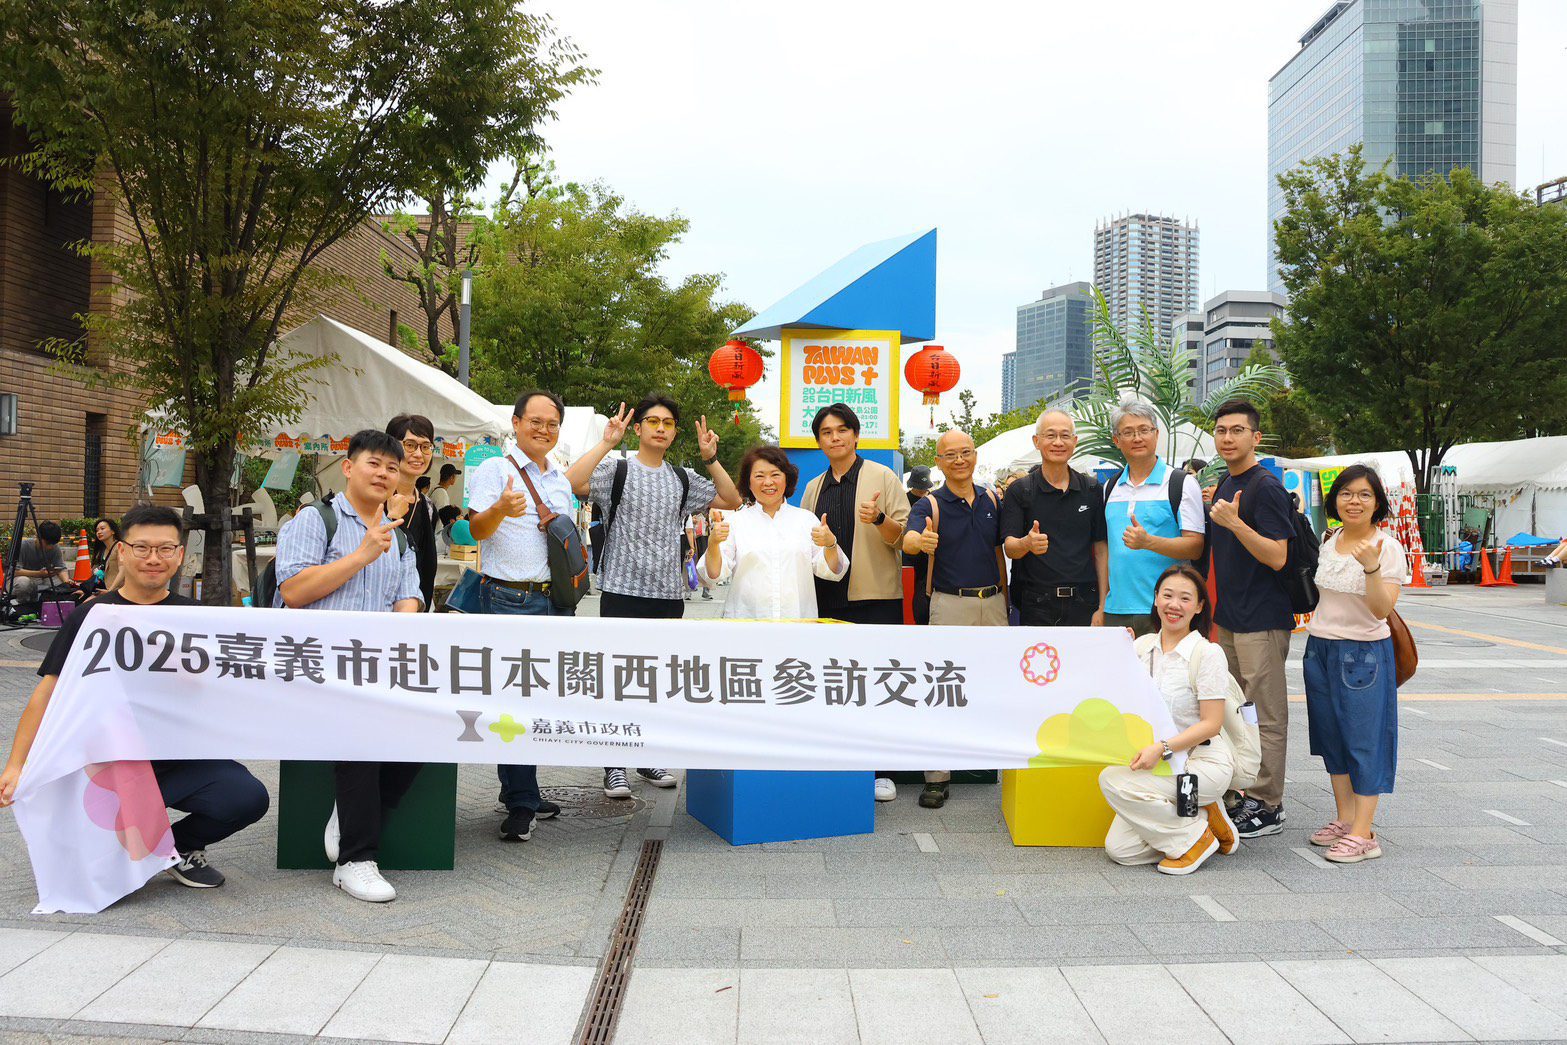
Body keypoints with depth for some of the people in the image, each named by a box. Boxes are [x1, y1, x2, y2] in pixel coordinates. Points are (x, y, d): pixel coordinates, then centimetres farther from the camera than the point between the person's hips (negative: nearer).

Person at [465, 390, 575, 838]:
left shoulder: (561, 482, 18)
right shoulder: (494, 470, -1)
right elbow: (477, 529, -13)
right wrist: (500, 509, -34)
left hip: (555, 600, 7)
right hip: (509, 600, -7)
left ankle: (520, 791, 22)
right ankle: (521, 804, -3)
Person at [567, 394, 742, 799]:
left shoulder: (683, 479, 12)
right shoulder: (616, 470, -3)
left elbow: (732, 500, 12)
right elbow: (570, 483, -20)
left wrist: (710, 458, 2)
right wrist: (607, 442, -20)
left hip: (669, 596, 5)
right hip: (622, 592, -5)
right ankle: (614, 766, 9)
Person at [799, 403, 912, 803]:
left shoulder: (883, 477, 1)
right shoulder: (813, 488, 16)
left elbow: (902, 536, -4)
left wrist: (880, 519, -23)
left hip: (876, 598, -4)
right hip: (827, 599, 5)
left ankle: (880, 770, 6)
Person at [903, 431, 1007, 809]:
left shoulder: (992, 501, 10)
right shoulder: (930, 504, -3)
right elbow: (908, 540, -22)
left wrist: (1004, 597, 12)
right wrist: (921, 541, -46)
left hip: (993, 602, 4)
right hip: (950, 604, -4)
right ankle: (936, 776, 1)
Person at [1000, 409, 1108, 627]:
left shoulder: (1092, 489, 8)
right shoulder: (1020, 490, 1)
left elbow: (1101, 549, 7)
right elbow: (1009, 548, -6)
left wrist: (1102, 606, 1)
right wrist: (1027, 544, -29)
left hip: (1083, 603, 2)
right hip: (1036, 606, -2)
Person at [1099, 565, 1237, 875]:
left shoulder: (1208, 653, -10)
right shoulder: (1142, 646, 7)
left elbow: (1211, 724, -13)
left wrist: (1162, 748, -24)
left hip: (1204, 761, -6)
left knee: (1113, 779, -27)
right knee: (1118, 848, -10)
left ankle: (1195, 836, -8)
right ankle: (1194, 818, 12)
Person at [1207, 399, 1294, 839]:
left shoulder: (1265, 487, -14)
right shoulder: (1225, 484, 14)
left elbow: (1277, 556, -21)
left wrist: (1233, 522, -28)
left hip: (1262, 618, -9)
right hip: (1229, 617, 9)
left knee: (1267, 715, -1)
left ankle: (1267, 805, 6)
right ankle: (1238, 792, 26)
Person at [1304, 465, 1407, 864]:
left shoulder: (1387, 547, -12)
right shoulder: (1330, 542, 6)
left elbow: (1382, 610, -21)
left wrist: (1371, 567, -32)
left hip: (1364, 653, -6)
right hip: (1320, 648, 7)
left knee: (1364, 739, -3)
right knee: (1332, 736, 13)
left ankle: (1362, 834, 1)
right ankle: (1344, 819, 25)